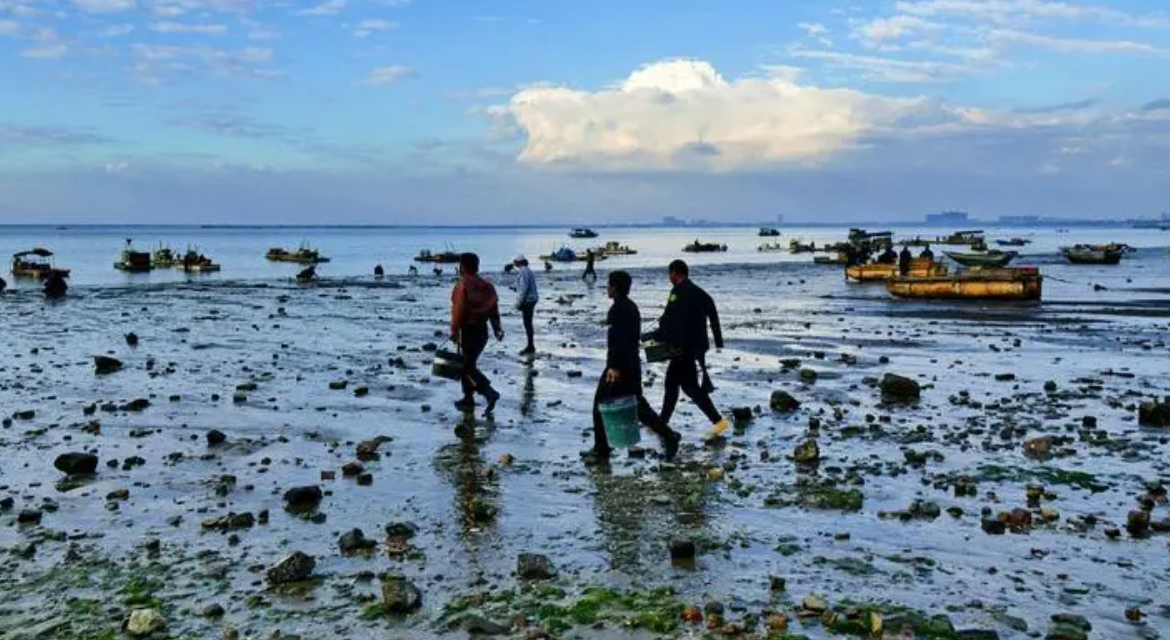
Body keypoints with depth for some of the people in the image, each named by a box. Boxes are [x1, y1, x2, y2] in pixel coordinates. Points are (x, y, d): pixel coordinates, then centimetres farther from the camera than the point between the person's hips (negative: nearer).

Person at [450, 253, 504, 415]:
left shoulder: (462, 285, -12)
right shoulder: (487, 286, 8)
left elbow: (458, 310, -16)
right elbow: (494, 309, 8)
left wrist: (454, 331, -12)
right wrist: (497, 329, 11)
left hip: (468, 330, -8)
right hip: (483, 330, 8)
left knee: (468, 367, -4)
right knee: (468, 364, 19)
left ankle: (489, 393, -20)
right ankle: (468, 399, 21)